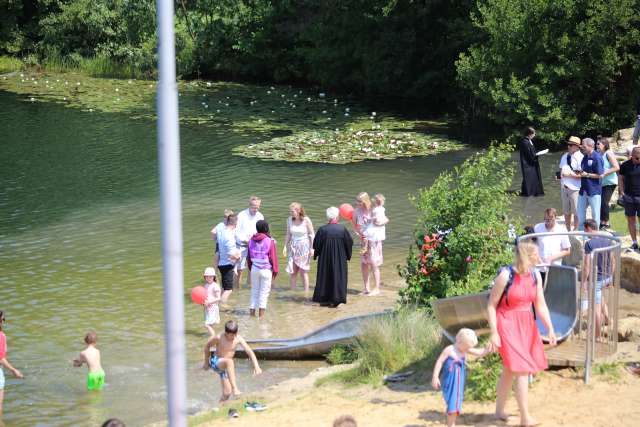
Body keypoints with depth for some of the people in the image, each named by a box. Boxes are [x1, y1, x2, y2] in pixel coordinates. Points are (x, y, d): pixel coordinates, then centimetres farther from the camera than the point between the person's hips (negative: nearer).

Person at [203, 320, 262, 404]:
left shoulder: (238, 339, -13)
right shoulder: (218, 338, -20)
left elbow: (249, 351, -16)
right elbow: (207, 346, -3)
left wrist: (256, 366, -28)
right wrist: (206, 362, 8)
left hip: (225, 366, 5)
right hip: (215, 362, -5)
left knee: (227, 393, 4)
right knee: (229, 361, -39)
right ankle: (235, 388, -46)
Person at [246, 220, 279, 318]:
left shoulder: (251, 241, 0)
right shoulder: (270, 241, -13)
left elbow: (248, 256, 8)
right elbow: (273, 257, -9)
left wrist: (250, 268, 21)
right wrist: (275, 271, 1)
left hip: (254, 269, 4)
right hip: (266, 270, -4)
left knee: (254, 290, 15)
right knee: (264, 291, 4)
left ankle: (252, 311, 16)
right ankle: (261, 313, 4)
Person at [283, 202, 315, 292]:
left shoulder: (306, 220, -10)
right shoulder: (289, 220, 0)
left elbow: (312, 235, -4)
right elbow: (288, 235, 10)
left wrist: (312, 248, -8)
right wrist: (285, 246, 4)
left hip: (304, 247, -3)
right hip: (293, 247, 4)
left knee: (303, 271, -1)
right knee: (292, 271, 2)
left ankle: (306, 292, 6)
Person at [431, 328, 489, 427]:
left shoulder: (465, 349, 2)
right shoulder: (449, 350, -14)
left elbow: (480, 353, 6)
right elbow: (439, 362, -10)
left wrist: (489, 348, -10)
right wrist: (435, 377, -12)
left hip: (459, 381, 6)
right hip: (450, 382, -6)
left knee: (456, 404, 11)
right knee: (452, 404, -10)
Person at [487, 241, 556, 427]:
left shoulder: (535, 276, 1)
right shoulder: (506, 276, -17)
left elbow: (540, 305, 9)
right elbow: (491, 305, -13)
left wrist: (550, 329, 3)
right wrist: (494, 333, -16)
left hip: (526, 324, 7)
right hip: (508, 325, -7)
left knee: (510, 369, 16)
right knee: (522, 369, -11)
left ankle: (499, 410, 29)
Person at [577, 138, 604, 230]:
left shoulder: (597, 157, -14)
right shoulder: (585, 157, 11)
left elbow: (600, 175, -16)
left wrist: (587, 175, -15)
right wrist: (580, 173, 2)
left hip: (594, 190, -8)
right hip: (584, 189, 8)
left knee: (595, 214, 3)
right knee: (580, 212, 12)